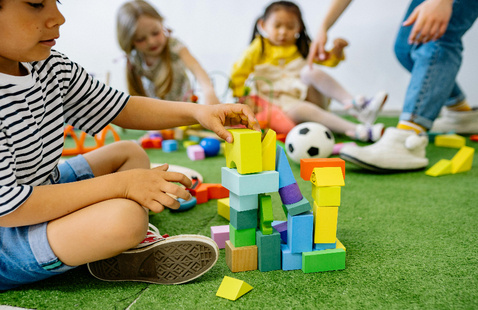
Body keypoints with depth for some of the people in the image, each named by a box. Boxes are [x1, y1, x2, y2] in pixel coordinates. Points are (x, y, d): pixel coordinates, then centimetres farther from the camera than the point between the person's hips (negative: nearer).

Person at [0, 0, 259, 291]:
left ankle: (117, 252, -3)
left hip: (41, 194, 9)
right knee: (126, 214, -33)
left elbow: (120, 108, 4)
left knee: (130, 152, 13)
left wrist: (197, 111, -10)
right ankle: (127, 252, 2)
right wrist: (121, 184, -28)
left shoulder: (51, 66, -4)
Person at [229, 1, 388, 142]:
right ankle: (356, 130, -51)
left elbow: (328, 60, 10)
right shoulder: (257, 49, 1)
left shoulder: (301, 48, 12)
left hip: (306, 94, 4)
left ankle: (355, 104, -39)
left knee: (311, 71, -28)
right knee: (294, 110, -41)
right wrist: (239, 97, -6)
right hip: (281, 99, -3)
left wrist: (337, 50, -11)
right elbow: (239, 73, 4)